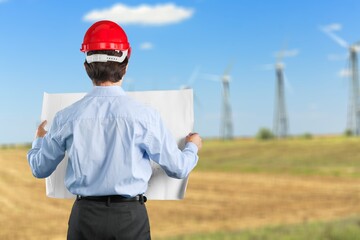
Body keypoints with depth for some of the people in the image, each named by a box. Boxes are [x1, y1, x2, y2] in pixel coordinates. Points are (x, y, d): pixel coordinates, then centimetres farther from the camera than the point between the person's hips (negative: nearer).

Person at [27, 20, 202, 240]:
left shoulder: (67, 118, -3)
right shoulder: (144, 115, -10)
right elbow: (178, 168, 1)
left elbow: (40, 168, 12)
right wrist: (193, 147, 23)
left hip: (85, 215, 2)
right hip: (130, 215, -2)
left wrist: (40, 138, 34)